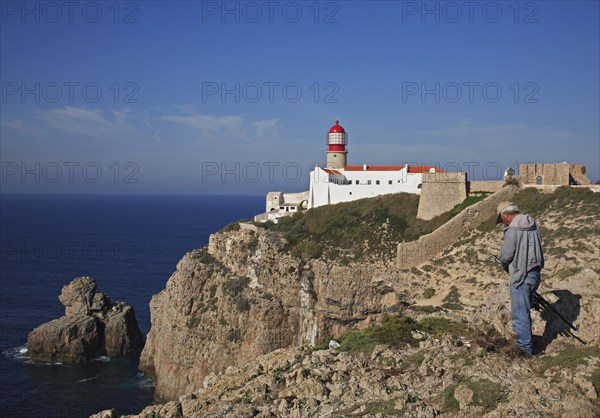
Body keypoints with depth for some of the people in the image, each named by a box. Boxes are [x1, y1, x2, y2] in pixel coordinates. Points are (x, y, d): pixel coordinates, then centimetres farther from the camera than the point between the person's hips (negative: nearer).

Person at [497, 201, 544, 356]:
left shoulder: (512, 230, -19)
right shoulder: (534, 224, 4)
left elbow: (505, 256, -14)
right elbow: (537, 247, 11)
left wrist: (507, 268, 6)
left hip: (520, 278, -8)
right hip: (535, 274, 8)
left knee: (520, 314, 2)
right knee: (525, 309, 24)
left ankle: (525, 348, 9)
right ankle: (524, 336, 38)